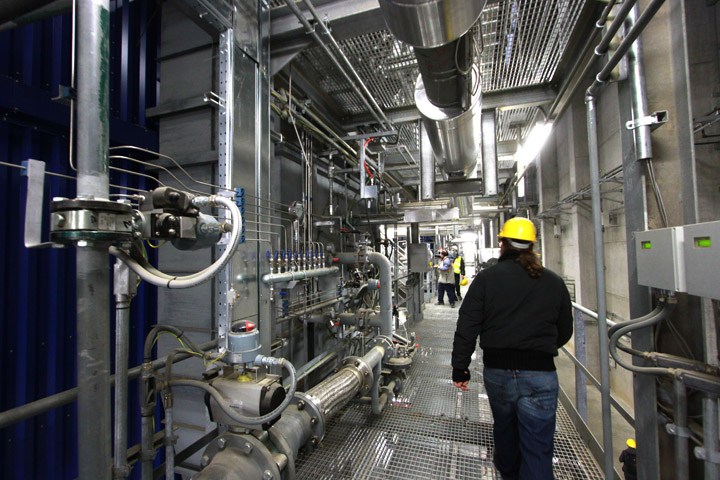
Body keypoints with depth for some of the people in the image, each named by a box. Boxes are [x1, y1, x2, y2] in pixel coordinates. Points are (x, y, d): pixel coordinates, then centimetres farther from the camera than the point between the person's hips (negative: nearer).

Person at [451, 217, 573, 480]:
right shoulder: (555, 283, 2)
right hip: (540, 374, 0)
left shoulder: (486, 278, -6)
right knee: (538, 447, 8)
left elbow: (467, 328, -9)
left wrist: (460, 368, -1)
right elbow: (565, 332, 12)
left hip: (497, 372, 1)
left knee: (505, 426, 25)